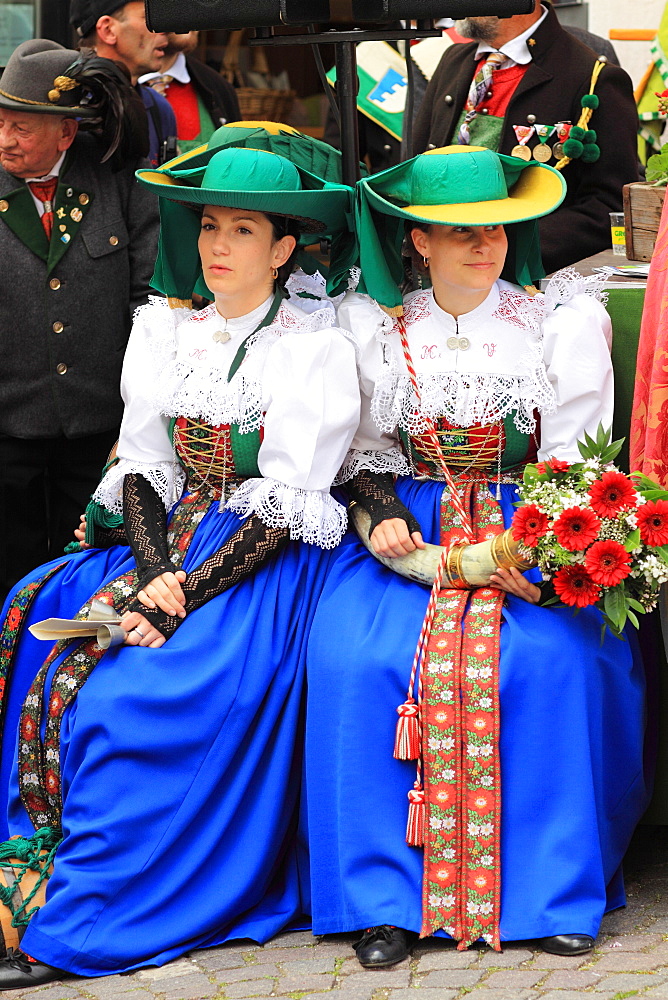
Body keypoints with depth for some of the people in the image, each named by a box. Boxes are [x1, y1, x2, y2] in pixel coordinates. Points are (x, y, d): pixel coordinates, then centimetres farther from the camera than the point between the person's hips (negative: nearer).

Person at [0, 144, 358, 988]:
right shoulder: (165, 331, 12)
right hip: (173, 543, 6)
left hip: (266, 564, -6)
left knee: (131, 699, -25)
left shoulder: (315, 346, -6)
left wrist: (188, 596, -19)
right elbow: (141, 466, 8)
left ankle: (79, 927, -22)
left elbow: (287, 507, -12)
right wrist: (156, 573, -10)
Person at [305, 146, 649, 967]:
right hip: (409, 528, 1)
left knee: (553, 657, -30)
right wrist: (383, 514, -10)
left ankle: (554, 885, -17)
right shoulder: (372, 327, 8)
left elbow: (575, 458, -1)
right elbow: (364, 450, 12)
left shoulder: (561, 320, 4)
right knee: (355, 657, -26)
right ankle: (385, 894, -16)